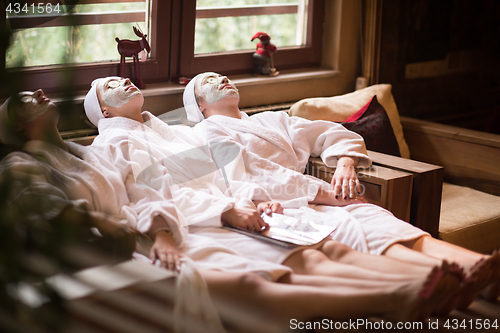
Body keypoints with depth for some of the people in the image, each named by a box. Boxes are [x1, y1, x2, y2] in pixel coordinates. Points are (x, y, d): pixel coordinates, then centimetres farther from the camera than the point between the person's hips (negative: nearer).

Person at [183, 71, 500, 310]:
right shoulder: (208, 131, 14)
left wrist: (345, 165, 5)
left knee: (373, 217, -26)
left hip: (315, 198, 6)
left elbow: (336, 134, 30)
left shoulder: (272, 120, 35)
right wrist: (324, 195, -11)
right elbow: (249, 178, -3)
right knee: (362, 227, -34)